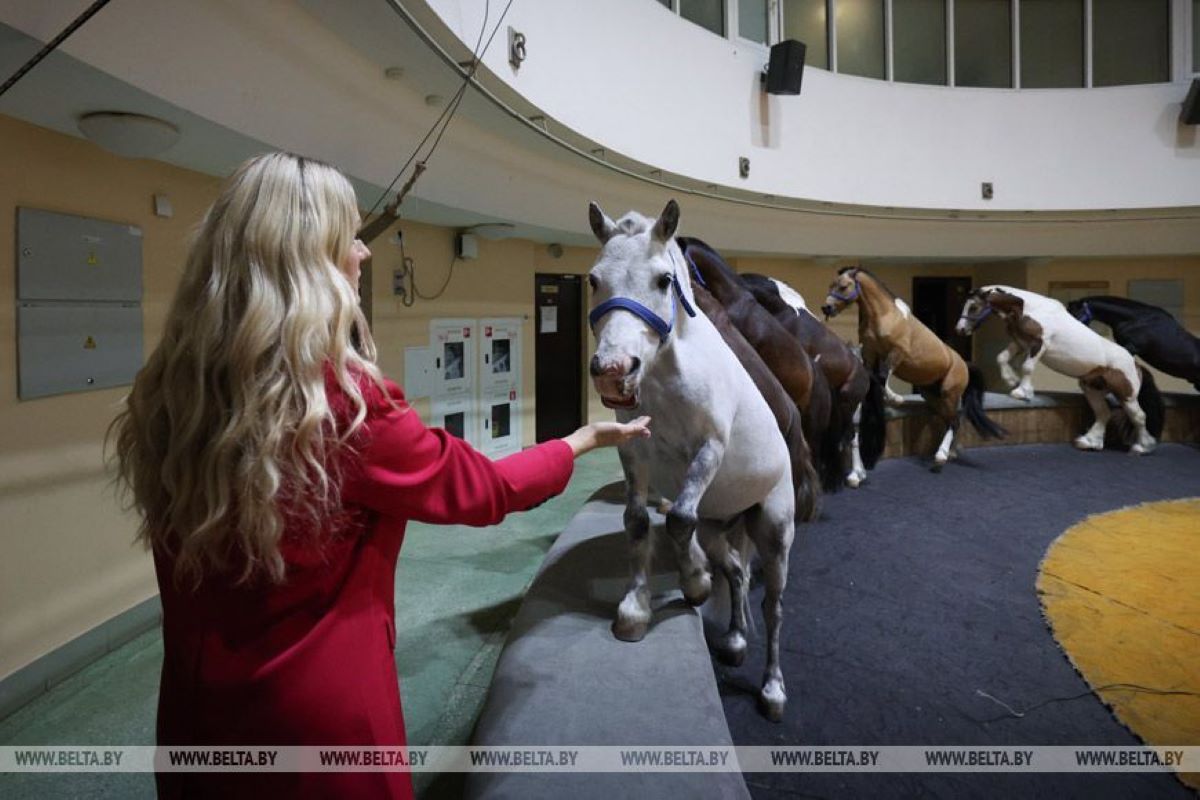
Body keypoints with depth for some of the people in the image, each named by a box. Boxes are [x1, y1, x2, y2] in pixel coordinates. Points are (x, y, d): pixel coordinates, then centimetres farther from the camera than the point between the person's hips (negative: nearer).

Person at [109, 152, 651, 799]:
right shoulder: (346, 405, -26)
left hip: (195, 703, 6)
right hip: (324, 709, -5)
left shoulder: (165, 395, -7)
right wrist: (583, 440, 4)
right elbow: (483, 489, -12)